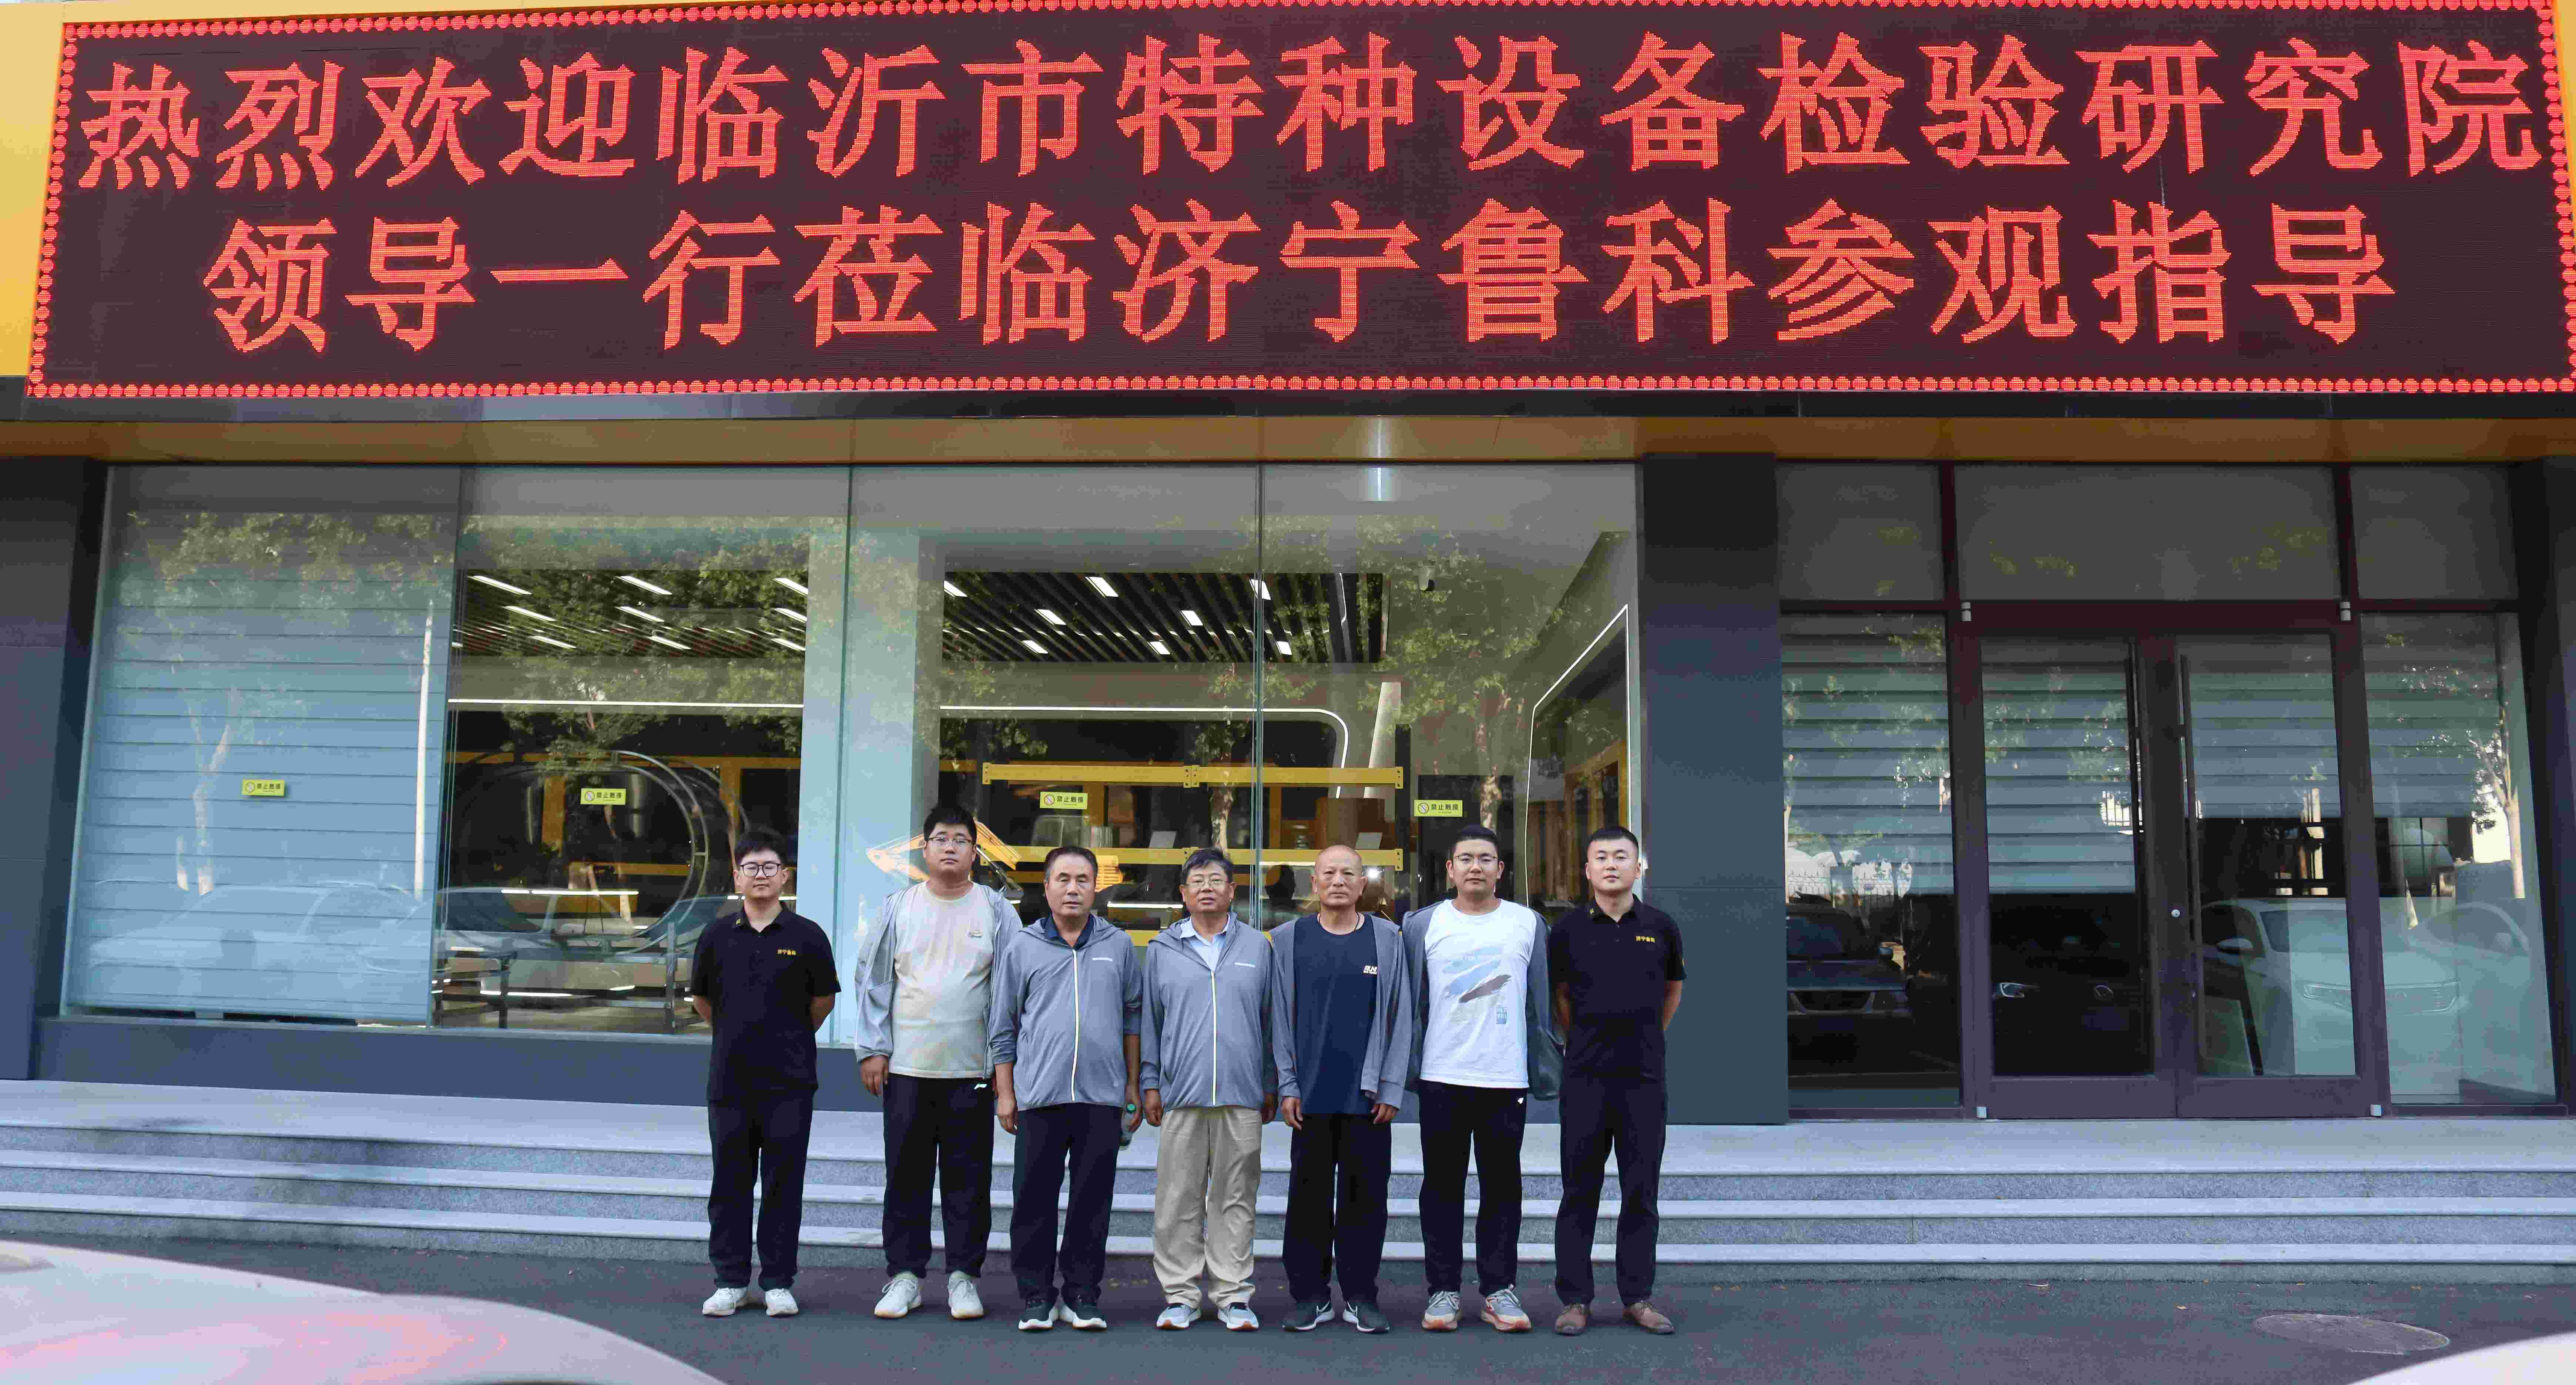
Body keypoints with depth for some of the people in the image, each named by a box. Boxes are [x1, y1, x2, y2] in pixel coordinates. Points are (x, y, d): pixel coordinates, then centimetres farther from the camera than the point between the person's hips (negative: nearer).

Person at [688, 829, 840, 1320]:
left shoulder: (806, 935, -4)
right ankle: (730, 1281, 19)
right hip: (729, 1080, 2)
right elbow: (701, 998, 16)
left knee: (783, 1185, 4)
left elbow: (823, 1000, 8)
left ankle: (779, 1282, 14)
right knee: (729, 1184, 8)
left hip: (789, 1081, -2)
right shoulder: (718, 934, 2)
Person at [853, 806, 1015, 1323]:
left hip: (973, 1069, -1)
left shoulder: (997, 911, 3)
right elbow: (873, 981, 8)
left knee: (968, 1177, 4)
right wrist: (873, 1049, 1)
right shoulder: (898, 907, 6)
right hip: (906, 1067, 1)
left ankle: (963, 1276, 15)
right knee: (907, 1175, 6)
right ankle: (905, 1275, 17)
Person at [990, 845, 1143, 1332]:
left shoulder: (1118, 947, 10)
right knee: (1035, 1199, 3)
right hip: (1039, 1095, -1)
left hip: (1103, 1096, 1)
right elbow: (1004, 1027, 9)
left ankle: (1083, 1295, 16)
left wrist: (1134, 1083, 10)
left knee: (1093, 1201, 5)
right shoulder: (1020, 948, 7)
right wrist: (1005, 1092, 5)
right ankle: (1037, 1296, 15)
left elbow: (1133, 1018, 14)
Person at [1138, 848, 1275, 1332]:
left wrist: (1271, 1085, 9)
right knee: (1178, 1200, 2)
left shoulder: (1257, 946, 10)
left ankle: (1233, 1295, 13)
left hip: (1242, 1094, 0)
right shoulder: (1163, 948, 10)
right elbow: (1149, 1019, 11)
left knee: (1235, 1198, 4)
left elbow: (1271, 1018, 12)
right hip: (1181, 1094, 0)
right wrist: (1150, 1083, 6)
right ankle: (1181, 1296, 13)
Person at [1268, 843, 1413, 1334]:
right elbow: (1280, 1017, 7)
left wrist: (1391, 1089, 0)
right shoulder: (1288, 939, 7)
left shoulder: (1387, 939, 6)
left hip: (1367, 1095, 0)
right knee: (1309, 1196, 4)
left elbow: (1400, 1017, 6)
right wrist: (1287, 1086, 1)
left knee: (1365, 1196, 4)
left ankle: (1360, 1296, 16)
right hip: (1310, 1094, 0)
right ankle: (1310, 1295, 16)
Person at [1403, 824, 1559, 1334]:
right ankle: (1443, 1290, 13)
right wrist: (1404, 1071, 2)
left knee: (1502, 1187, 5)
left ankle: (1499, 1289, 15)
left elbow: (1542, 1001, 9)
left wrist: (1547, 1071, 5)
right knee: (1443, 1186, 5)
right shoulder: (1423, 925, 5)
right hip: (1442, 1078, 0)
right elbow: (1410, 1001, 6)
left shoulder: (1528, 924, 7)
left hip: (1507, 1078, 0)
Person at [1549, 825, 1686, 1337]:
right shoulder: (1568, 928, -1)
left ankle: (1638, 1296, 18)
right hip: (1585, 1077, -1)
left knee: (1641, 1191, 7)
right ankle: (1575, 1299, 11)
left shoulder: (1660, 927, 2)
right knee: (1580, 1190, 4)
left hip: (1644, 1077, 1)